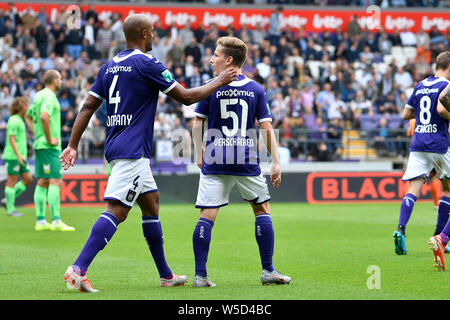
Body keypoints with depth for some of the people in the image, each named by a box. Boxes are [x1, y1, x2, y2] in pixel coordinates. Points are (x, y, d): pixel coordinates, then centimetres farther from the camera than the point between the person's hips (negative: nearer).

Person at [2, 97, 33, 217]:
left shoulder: (20, 120, 17)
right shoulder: (14, 121, -12)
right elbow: (11, 139, -17)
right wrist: (18, 155, -22)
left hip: (20, 156, 9)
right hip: (12, 156, -9)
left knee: (28, 179, 7)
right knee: (12, 181, -4)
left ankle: (8, 200, 12)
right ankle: (10, 209, 1)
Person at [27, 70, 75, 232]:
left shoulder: (38, 96, 16)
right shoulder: (49, 96, -13)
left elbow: (29, 115, 28)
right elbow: (44, 116, -28)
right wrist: (49, 139, -20)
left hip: (39, 144, 9)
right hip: (49, 146, -9)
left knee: (42, 183, 7)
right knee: (55, 182, -11)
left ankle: (40, 221, 6)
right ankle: (56, 221, -17)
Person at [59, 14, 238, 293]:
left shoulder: (110, 66, 13)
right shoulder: (147, 63, -10)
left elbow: (89, 106, 12)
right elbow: (186, 97, -7)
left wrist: (73, 145, 14)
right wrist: (219, 82, 7)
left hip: (115, 146, 9)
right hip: (132, 150, -9)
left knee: (152, 204, 17)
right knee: (116, 211, -15)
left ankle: (166, 275, 23)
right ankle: (78, 270, -25)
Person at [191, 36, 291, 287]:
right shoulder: (256, 90, 3)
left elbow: (198, 124, 3)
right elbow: (267, 128, 0)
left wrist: (199, 153, 16)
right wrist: (276, 163, 3)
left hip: (215, 161, -1)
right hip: (247, 160, 1)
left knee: (207, 216, -2)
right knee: (262, 210, 15)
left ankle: (200, 275, -6)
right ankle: (268, 270, 14)